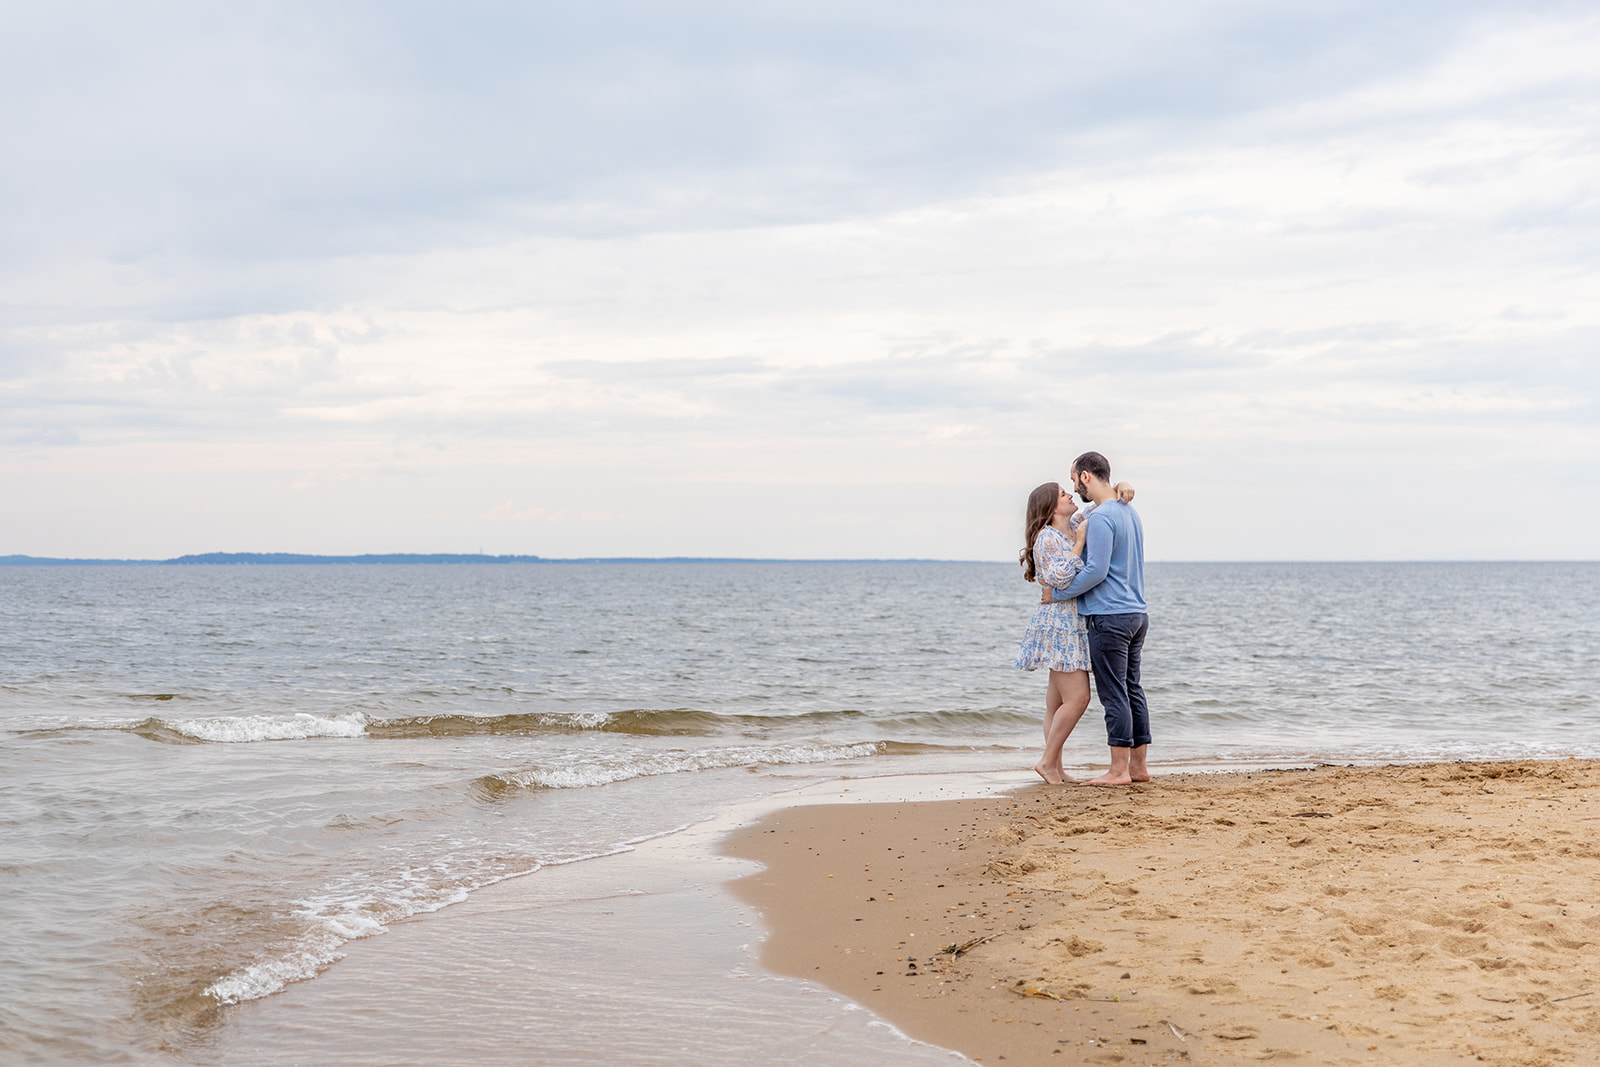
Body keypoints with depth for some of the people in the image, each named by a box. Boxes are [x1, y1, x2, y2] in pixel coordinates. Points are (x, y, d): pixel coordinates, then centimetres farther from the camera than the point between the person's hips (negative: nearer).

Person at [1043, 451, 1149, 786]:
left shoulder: (1100, 518, -15)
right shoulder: (1131, 513, 16)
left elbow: (1096, 571, -20)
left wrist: (1058, 593, -10)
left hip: (1109, 617, -9)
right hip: (1137, 612, 9)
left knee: (1114, 695, -6)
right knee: (1132, 690, 11)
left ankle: (1119, 770, -4)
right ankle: (1139, 766, 14)